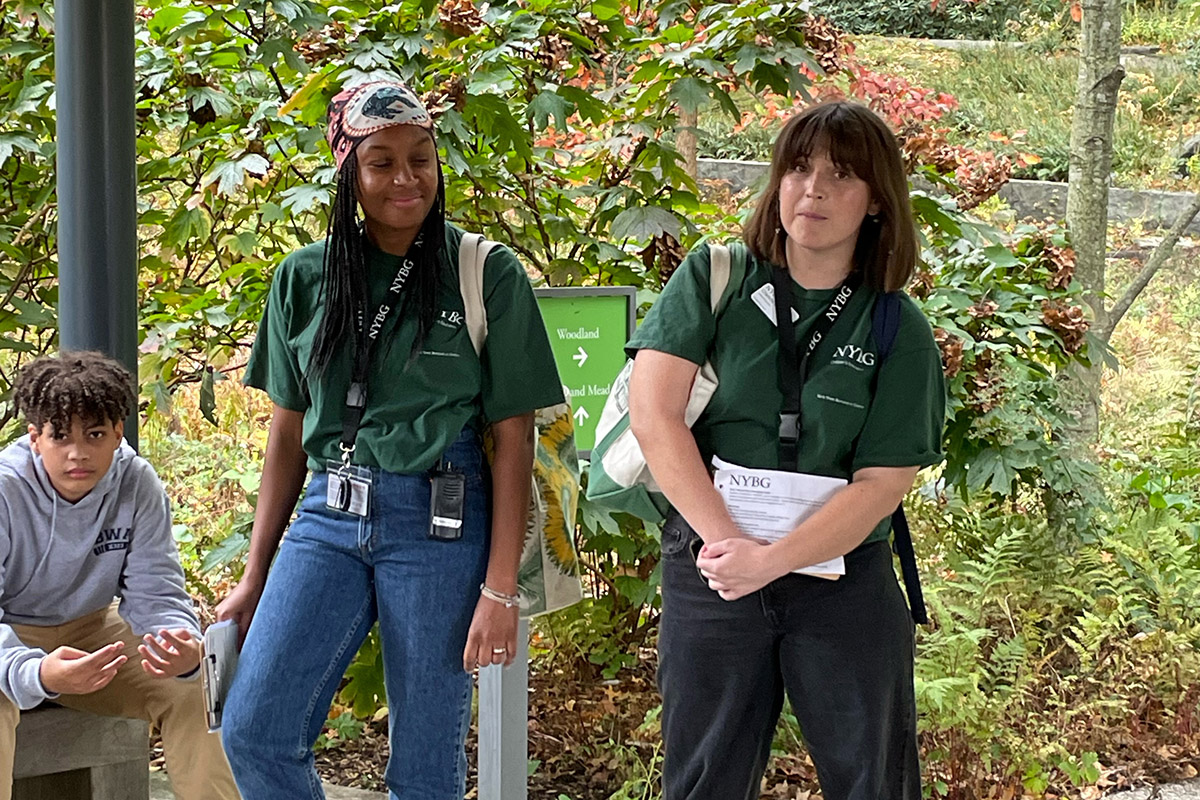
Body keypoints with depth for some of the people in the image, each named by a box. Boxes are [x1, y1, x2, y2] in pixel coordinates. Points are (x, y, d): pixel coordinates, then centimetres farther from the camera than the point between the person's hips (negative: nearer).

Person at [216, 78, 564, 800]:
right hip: (329, 518, 3)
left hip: (441, 524, -3)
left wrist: (500, 589, -8)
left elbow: (514, 441, -3)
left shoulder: (489, 275, -3)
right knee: (253, 732, -6)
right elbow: (288, 434, 13)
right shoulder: (304, 279, 8)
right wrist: (255, 576, 12)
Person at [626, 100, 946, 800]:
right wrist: (725, 540, -16)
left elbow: (882, 483, -8)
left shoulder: (900, 331, -1)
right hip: (710, 572, 0)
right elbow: (653, 411, -9)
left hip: (845, 582, 0)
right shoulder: (713, 277, 0)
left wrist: (771, 560, -20)